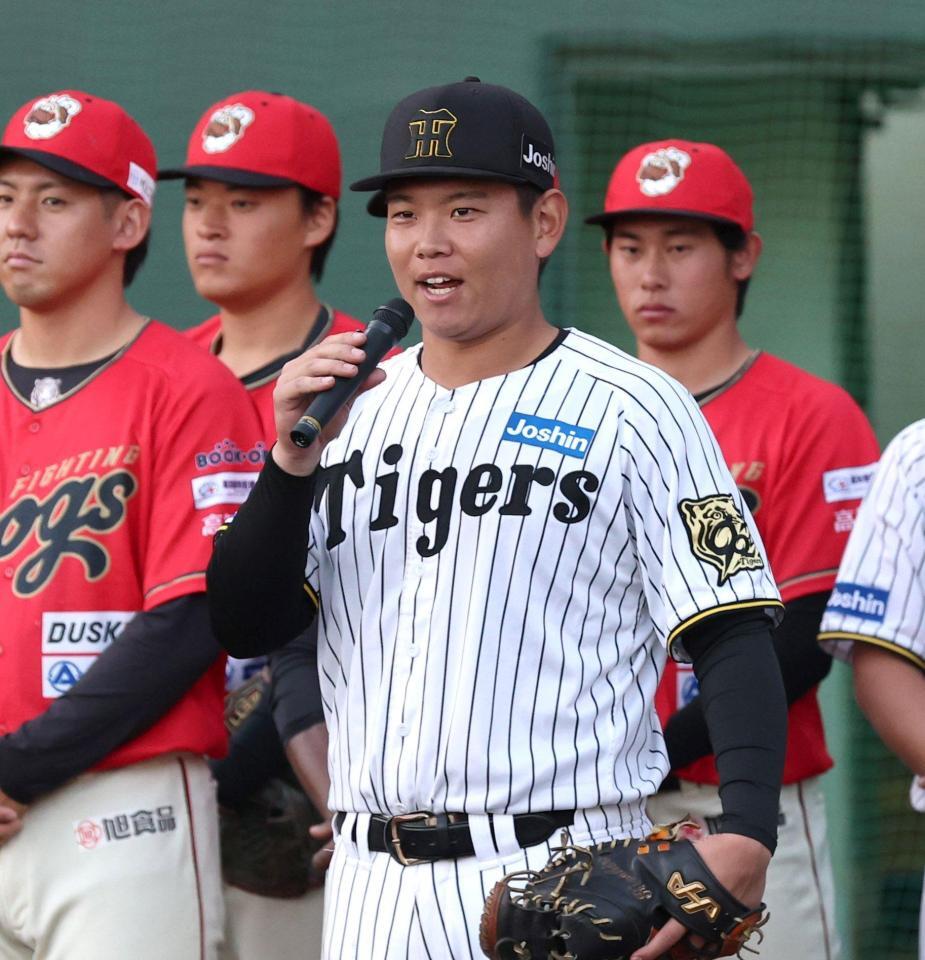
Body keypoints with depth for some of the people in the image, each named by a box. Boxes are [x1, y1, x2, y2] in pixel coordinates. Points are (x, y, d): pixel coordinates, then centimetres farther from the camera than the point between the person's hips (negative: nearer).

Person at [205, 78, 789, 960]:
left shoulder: (634, 409, -1)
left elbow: (733, 638, -7)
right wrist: (294, 457, -8)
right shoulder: (353, 406, 14)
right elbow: (244, 625, 8)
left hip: (567, 884, -5)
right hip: (372, 886, 5)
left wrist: (744, 838, -23)